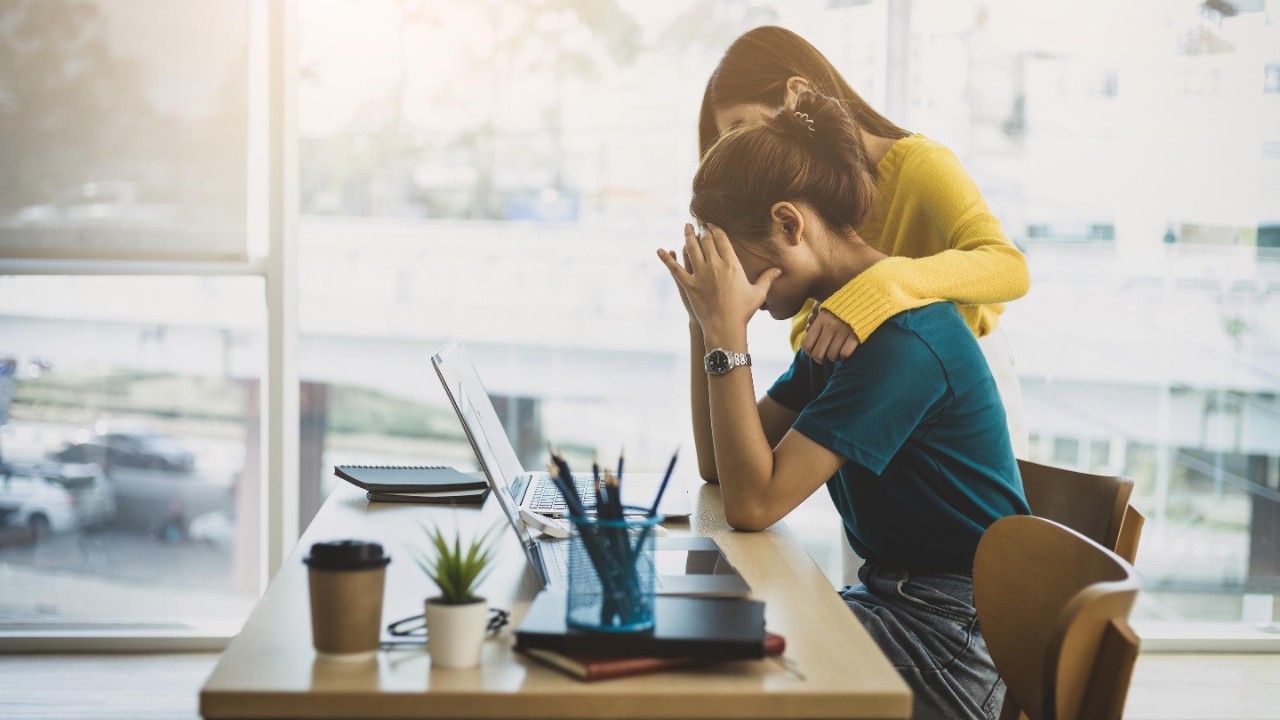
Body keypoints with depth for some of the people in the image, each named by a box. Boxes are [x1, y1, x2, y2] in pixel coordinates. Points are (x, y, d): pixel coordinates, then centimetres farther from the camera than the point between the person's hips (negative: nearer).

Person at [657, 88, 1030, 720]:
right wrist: (705, 321, 2)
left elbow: (753, 503, -25)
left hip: (951, 635, -9)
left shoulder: (905, 337, -21)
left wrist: (727, 333, -22)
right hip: (890, 592, 9)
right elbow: (719, 468, 10)